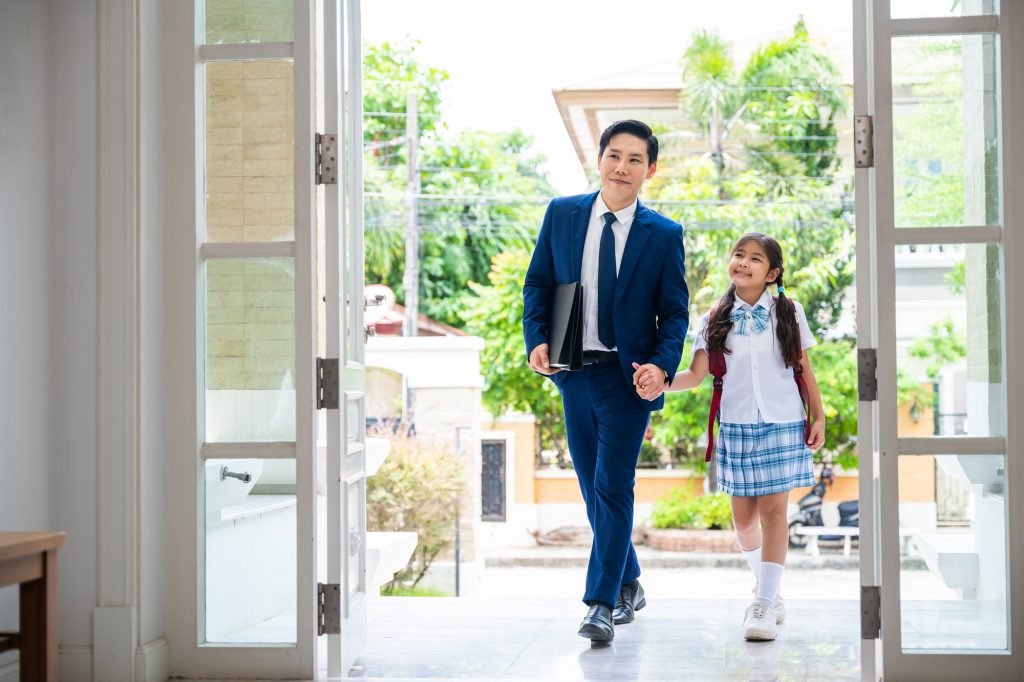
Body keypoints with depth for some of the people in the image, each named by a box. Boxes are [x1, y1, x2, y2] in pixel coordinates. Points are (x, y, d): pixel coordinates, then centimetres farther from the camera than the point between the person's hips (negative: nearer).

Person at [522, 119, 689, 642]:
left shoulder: (664, 234, -1)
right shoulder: (561, 214, 5)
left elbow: (675, 310, 0)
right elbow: (538, 282, 9)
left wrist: (662, 364, -17)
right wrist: (537, 339, -7)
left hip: (628, 377, -3)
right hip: (574, 371, 4)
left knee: (612, 487, -9)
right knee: (593, 490, 12)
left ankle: (601, 605, -5)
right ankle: (628, 584, 30)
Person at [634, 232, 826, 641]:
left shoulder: (788, 312, 2)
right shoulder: (715, 319, 3)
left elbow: (805, 368, 7)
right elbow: (696, 374, -6)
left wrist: (819, 418, 3)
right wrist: (661, 382, -24)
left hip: (783, 424, -2)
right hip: (736, 426, 2)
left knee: (773, 510, -8)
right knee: (743, 517, 7)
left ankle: (764, 605, -7)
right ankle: (768, 589, 29)